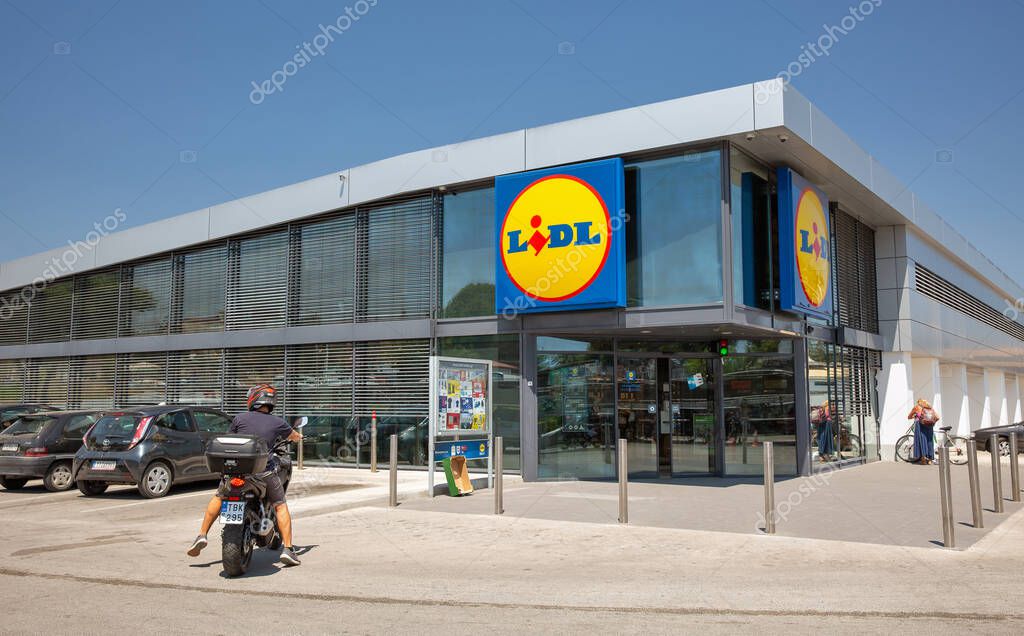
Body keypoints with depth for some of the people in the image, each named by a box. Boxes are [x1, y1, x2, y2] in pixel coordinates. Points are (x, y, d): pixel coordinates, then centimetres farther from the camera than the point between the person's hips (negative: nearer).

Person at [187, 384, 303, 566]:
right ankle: (287, 549, 1)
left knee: (218, 497, 25)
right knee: (280, 506, 11)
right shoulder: (277, 423, 5)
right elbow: (295, 437, 24)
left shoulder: (240, 418, 5)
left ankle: (202, 535, 18)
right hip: (265, 471, -1)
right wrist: (297, 436, 50)